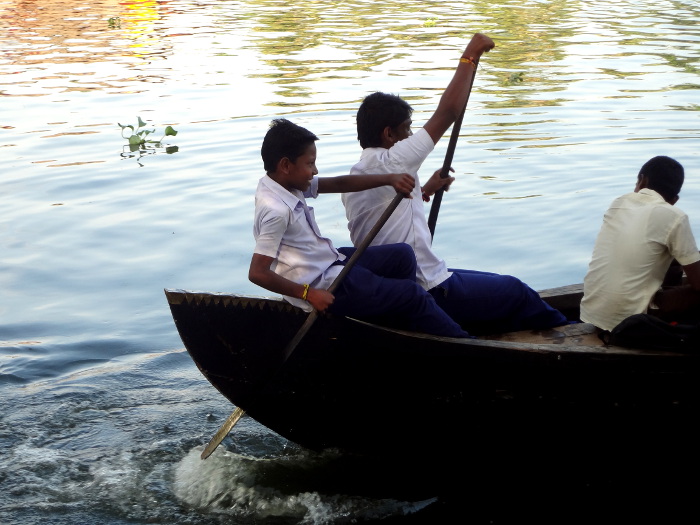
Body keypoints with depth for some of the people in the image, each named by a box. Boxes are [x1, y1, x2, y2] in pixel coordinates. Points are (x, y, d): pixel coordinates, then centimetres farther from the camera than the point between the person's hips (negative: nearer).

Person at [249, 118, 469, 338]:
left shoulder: (287, 183, 1)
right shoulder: (276, 211, -27)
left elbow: (338, 184, 4)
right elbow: (257, 272, -30)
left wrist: (389, 179, -7)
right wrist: (308, 294, -23)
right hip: (326, 289, -10)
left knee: (402, 254, 17)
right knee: (413, 296, -2)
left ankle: (407, 333, 25)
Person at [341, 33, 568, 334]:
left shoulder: (354, 178, 8)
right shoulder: (388, 163, -20)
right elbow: (447, 112, -19)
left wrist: (425, 190, 22)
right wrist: (470, 57, -10)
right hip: (430, 292, -10)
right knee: (516, 292, 9)